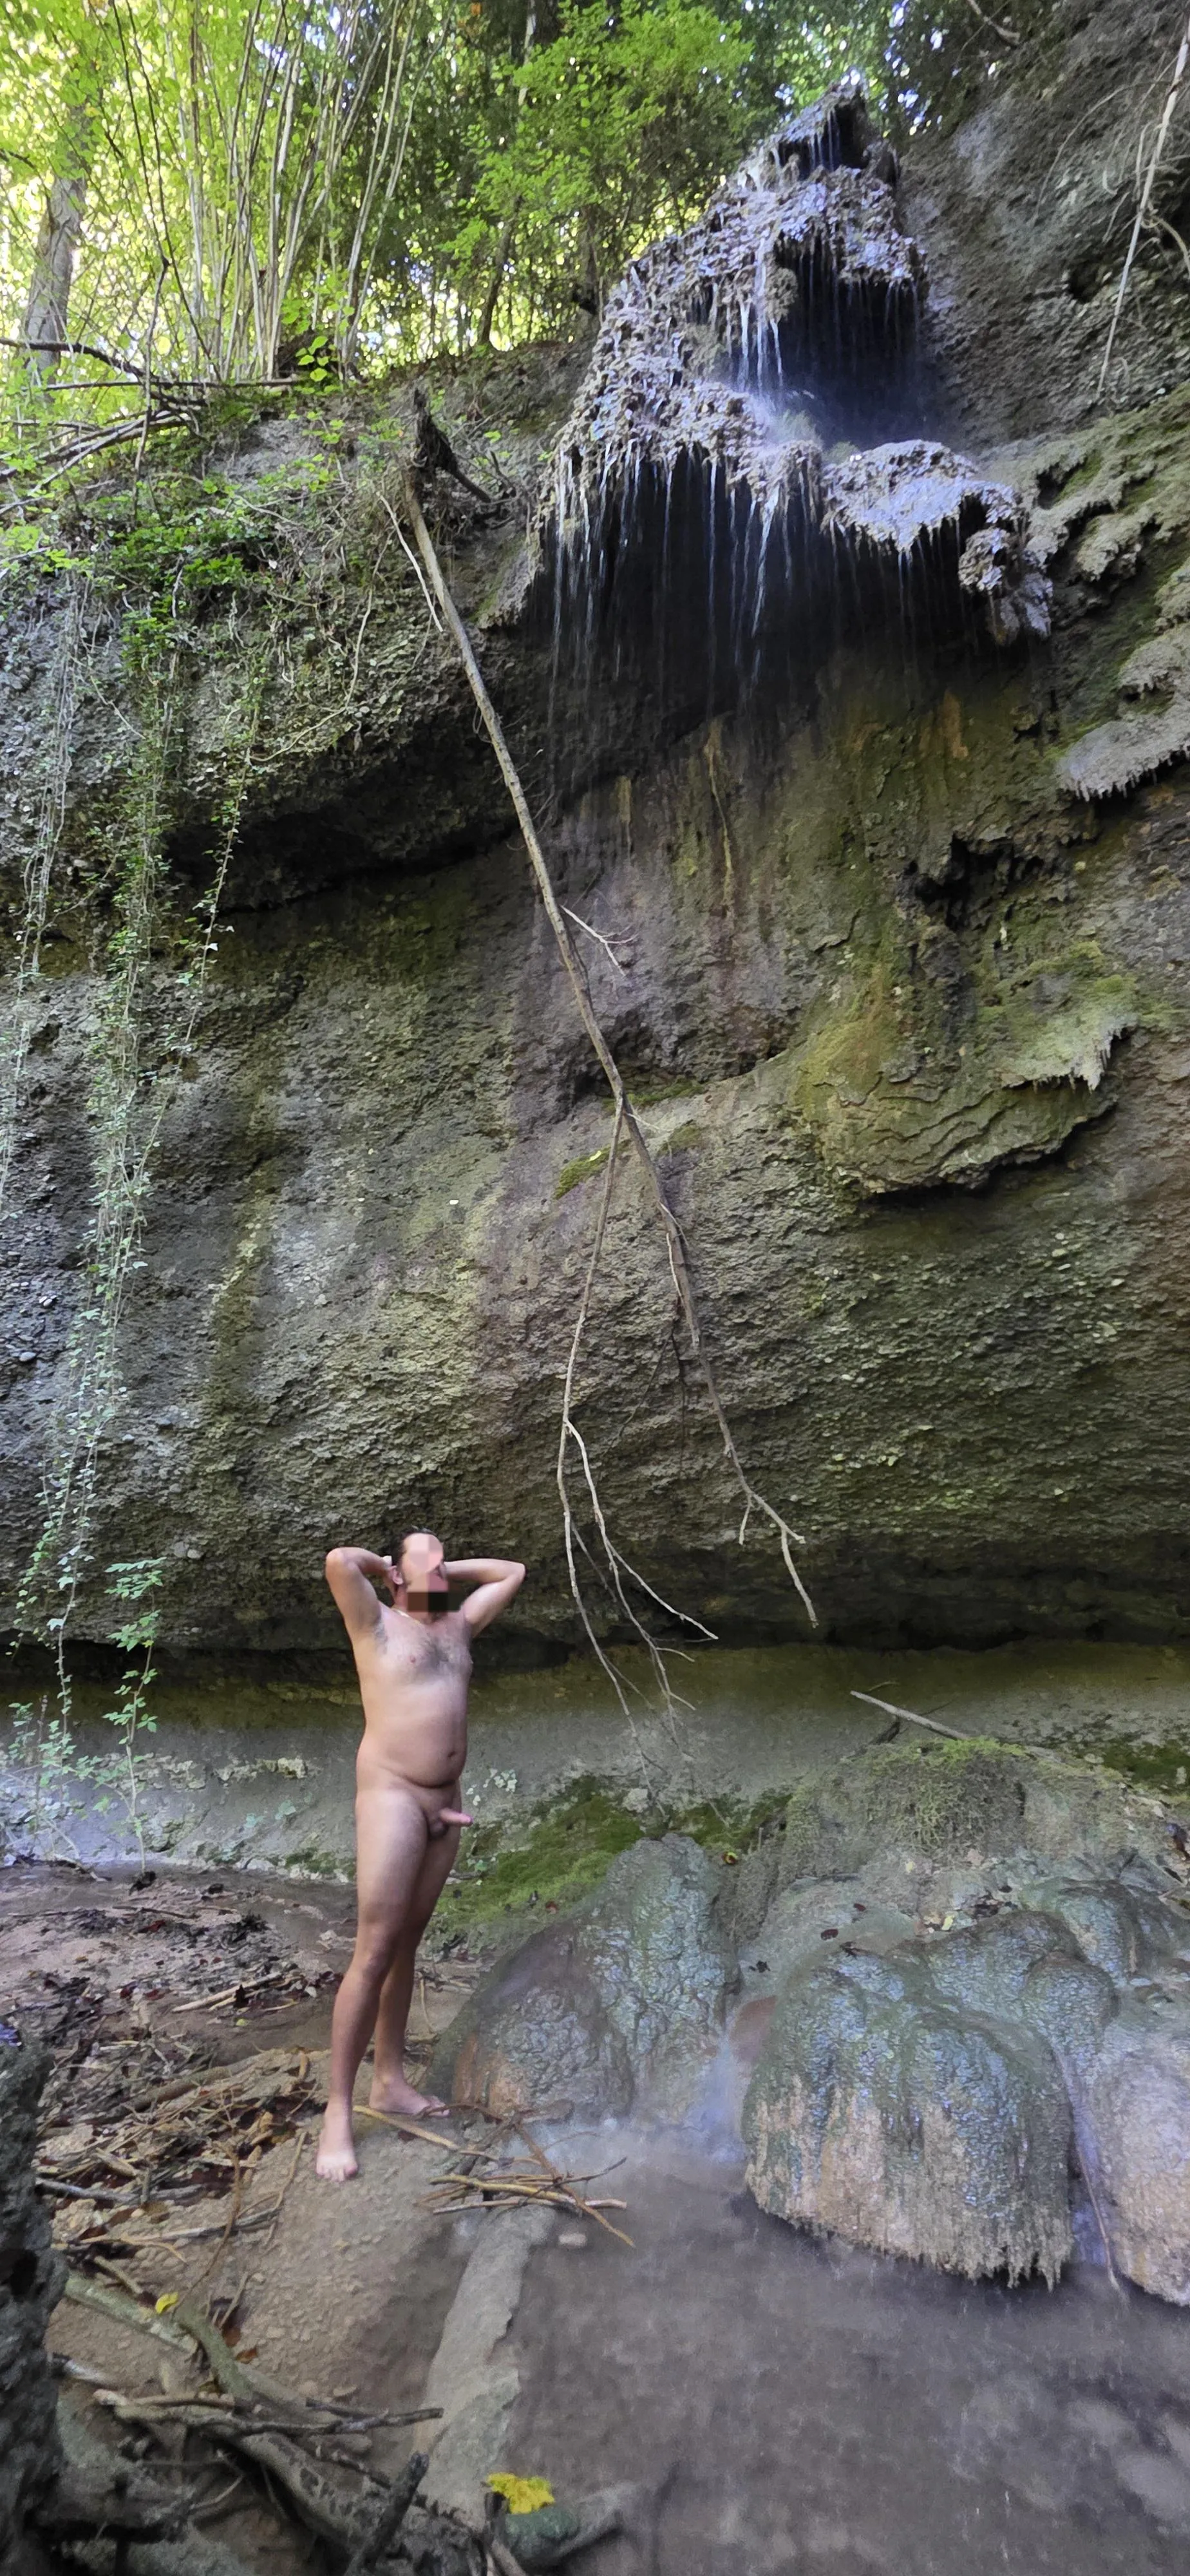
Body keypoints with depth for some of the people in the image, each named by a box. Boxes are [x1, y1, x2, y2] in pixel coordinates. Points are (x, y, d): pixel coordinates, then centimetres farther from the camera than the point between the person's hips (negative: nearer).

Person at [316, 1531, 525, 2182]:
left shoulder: (458, 1625, 14)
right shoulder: (376, 1623, -4)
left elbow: (512, 1572, 22)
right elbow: (339, 1561, -22)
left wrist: (446, 1570, 15)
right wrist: (385, 1566, -3)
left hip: (445, 1803, 7)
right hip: (391, 1797, -7)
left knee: (407, 1944, 14)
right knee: (374, 1953, -9)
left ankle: (389, 2080, 23)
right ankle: (337, 2112, -3)